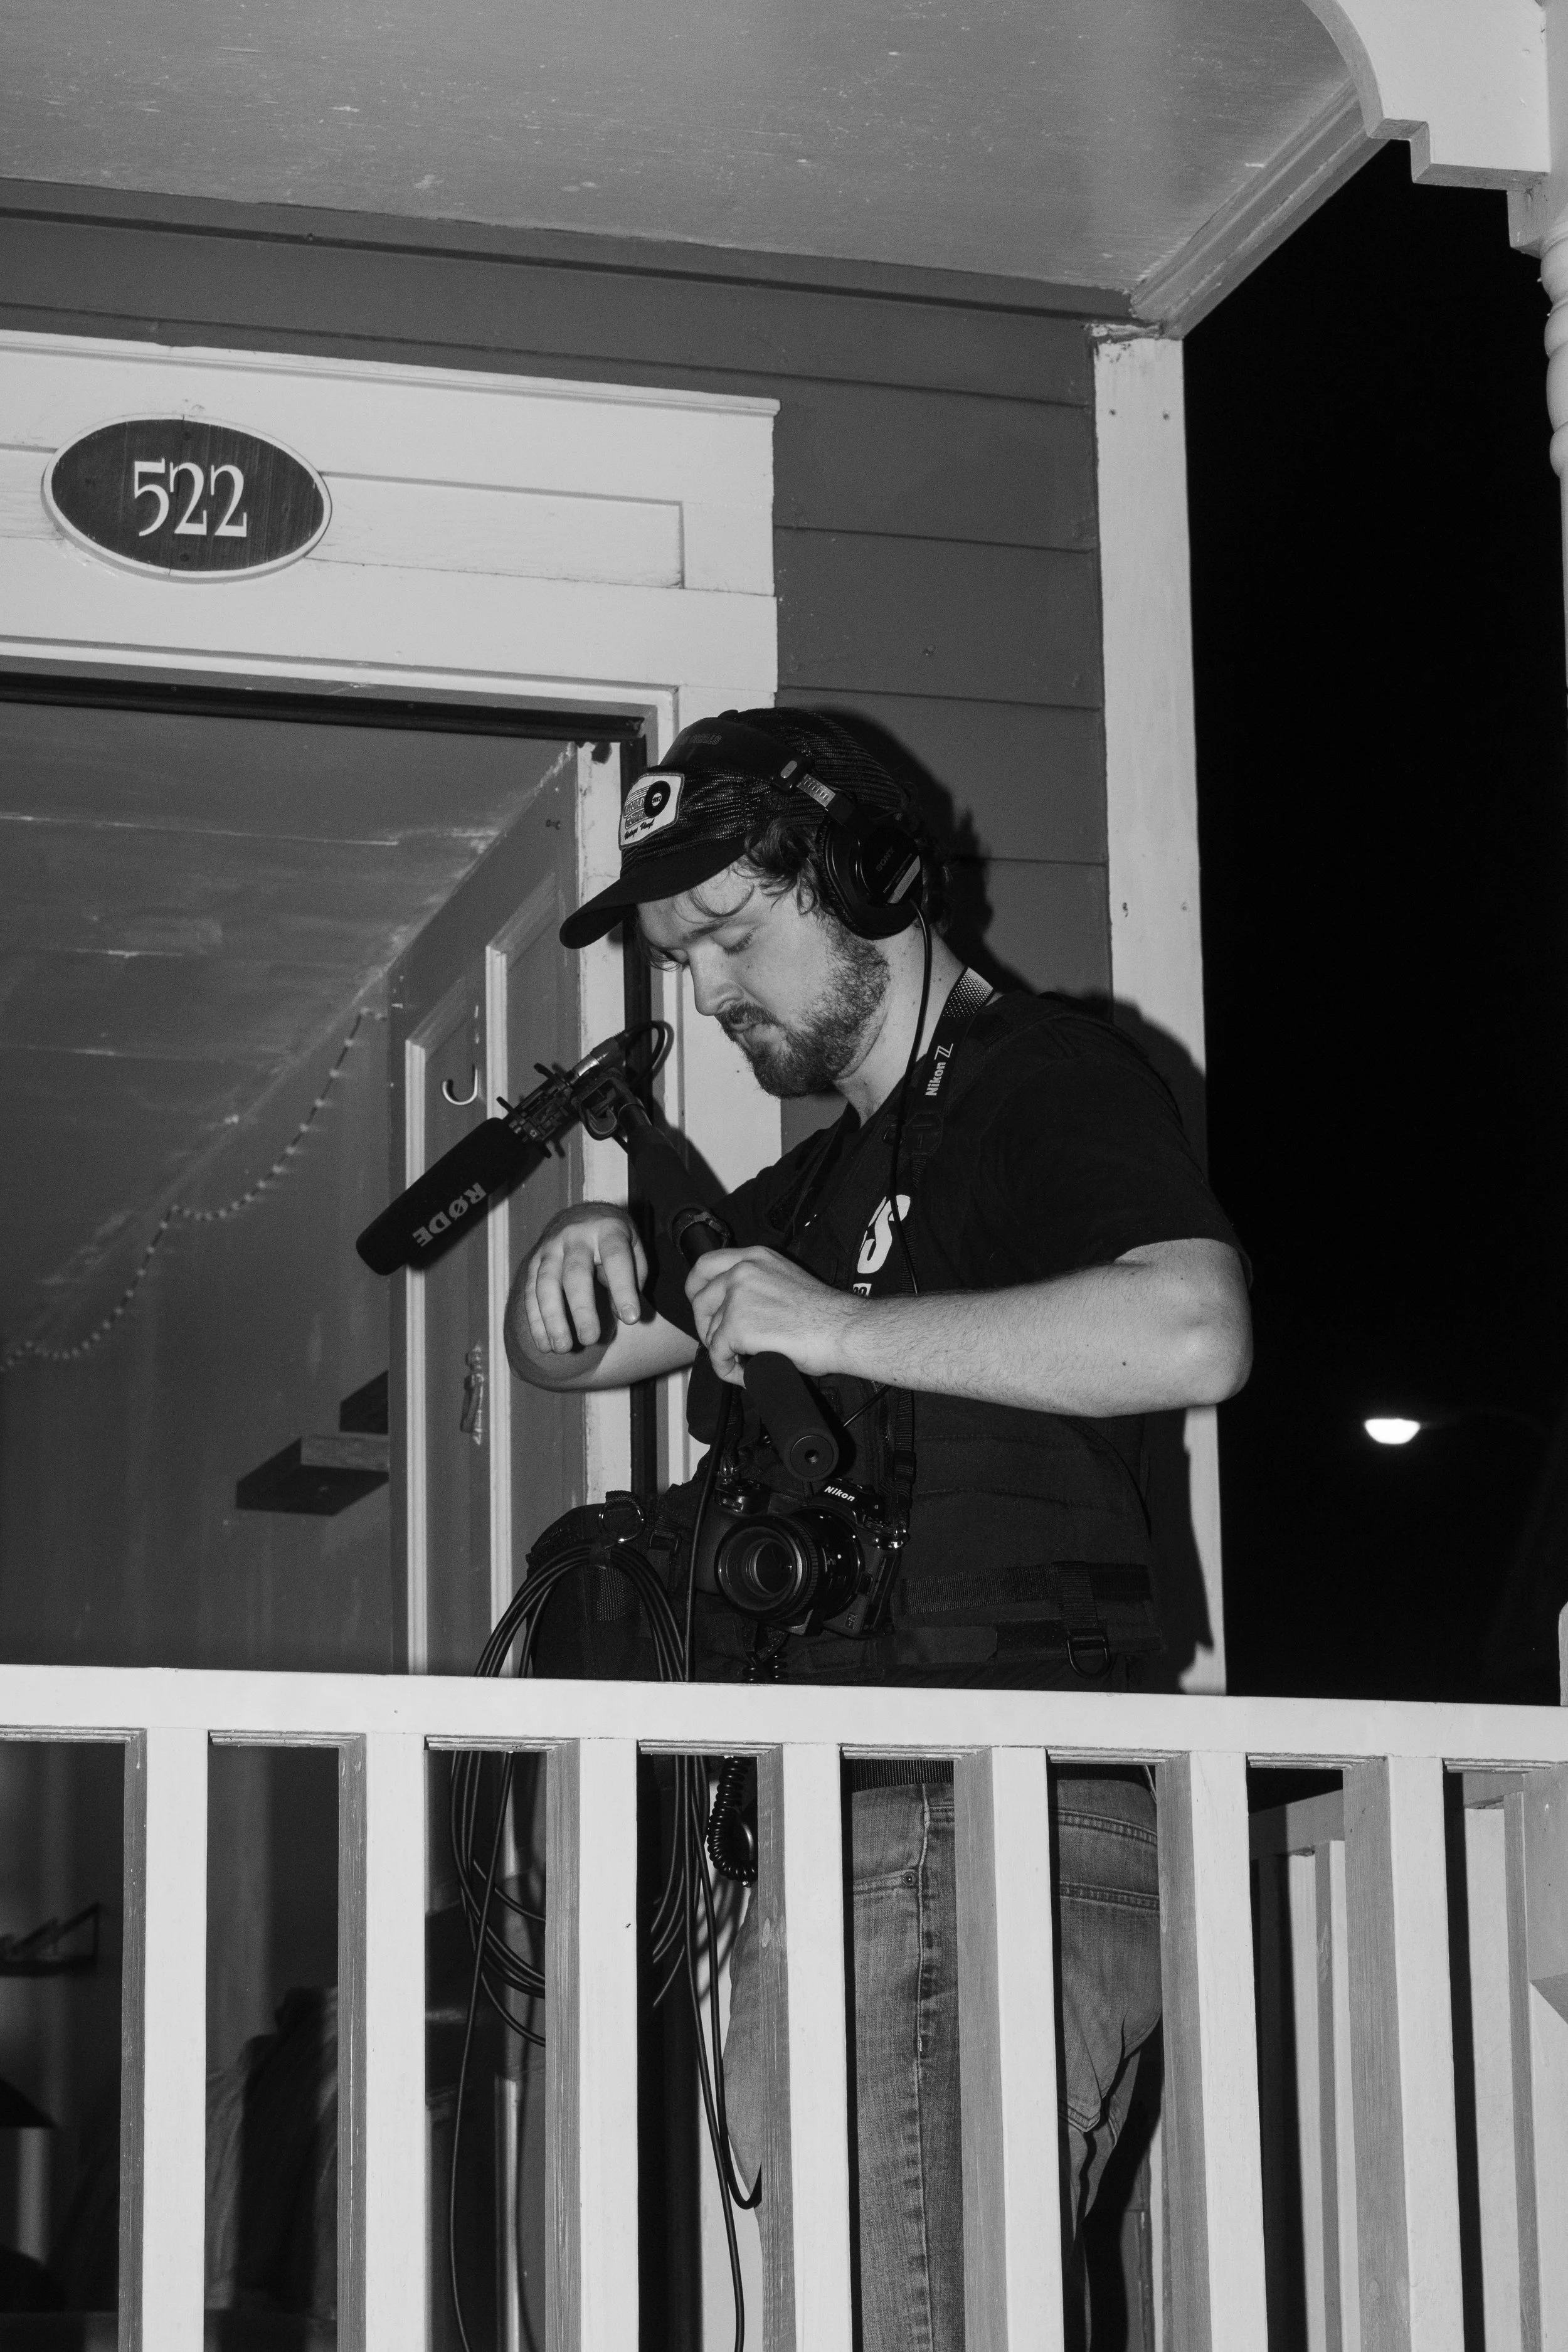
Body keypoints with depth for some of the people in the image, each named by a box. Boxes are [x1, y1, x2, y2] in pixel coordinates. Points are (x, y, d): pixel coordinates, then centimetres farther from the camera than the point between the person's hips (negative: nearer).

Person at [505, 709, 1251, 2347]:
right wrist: (579, 1265, 11)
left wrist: (840, 1329, -13)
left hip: (982, 1837, -8)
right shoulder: (823, 1181, 29)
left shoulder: (1045, 1076, 2)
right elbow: (569, 1361, 35)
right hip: (825, 1844, 9)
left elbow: (1192, 1332, -17)